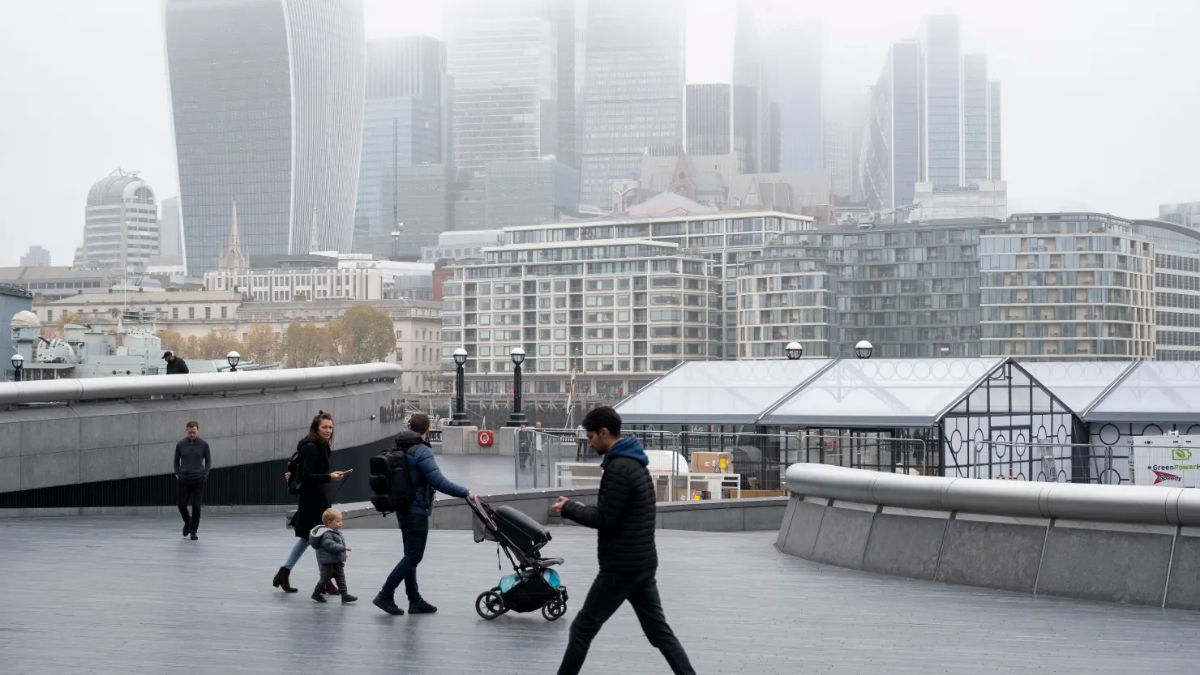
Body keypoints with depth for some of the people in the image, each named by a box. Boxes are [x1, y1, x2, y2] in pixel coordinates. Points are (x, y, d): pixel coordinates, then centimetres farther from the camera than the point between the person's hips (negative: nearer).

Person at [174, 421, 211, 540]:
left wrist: (205, 475, -2)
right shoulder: (180, 445, 1)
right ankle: (187, 522, 31)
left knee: (196, 507, -4)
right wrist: (177, 475, 3)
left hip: (198, 480, -1)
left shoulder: (204, 444, -1)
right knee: (182, 505, 1)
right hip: (184, 480, 1)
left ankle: (193, 531, 7)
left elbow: (208, 461, 8)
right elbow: (176, 461, 13)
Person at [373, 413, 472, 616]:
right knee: (413, 556, -4)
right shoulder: (422, 452, -17)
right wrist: (465, 492, -18)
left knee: (411, 555, 13)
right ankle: (386, 595, -6)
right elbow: (439, 482, -24)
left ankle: (415, 601, 17)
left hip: (403, 509, 9)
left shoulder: (400, 449, 9)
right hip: (417, 511, -9)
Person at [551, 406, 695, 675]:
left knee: (582, 629, 1)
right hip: (642, 562, 10)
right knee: (659, 631, 9)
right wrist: (576, 507, 10)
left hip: (621, 566, -10)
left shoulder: (618, 467, -18)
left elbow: (603, 519, -19)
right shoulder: (635, 462, 14)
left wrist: (568, 507, -5)